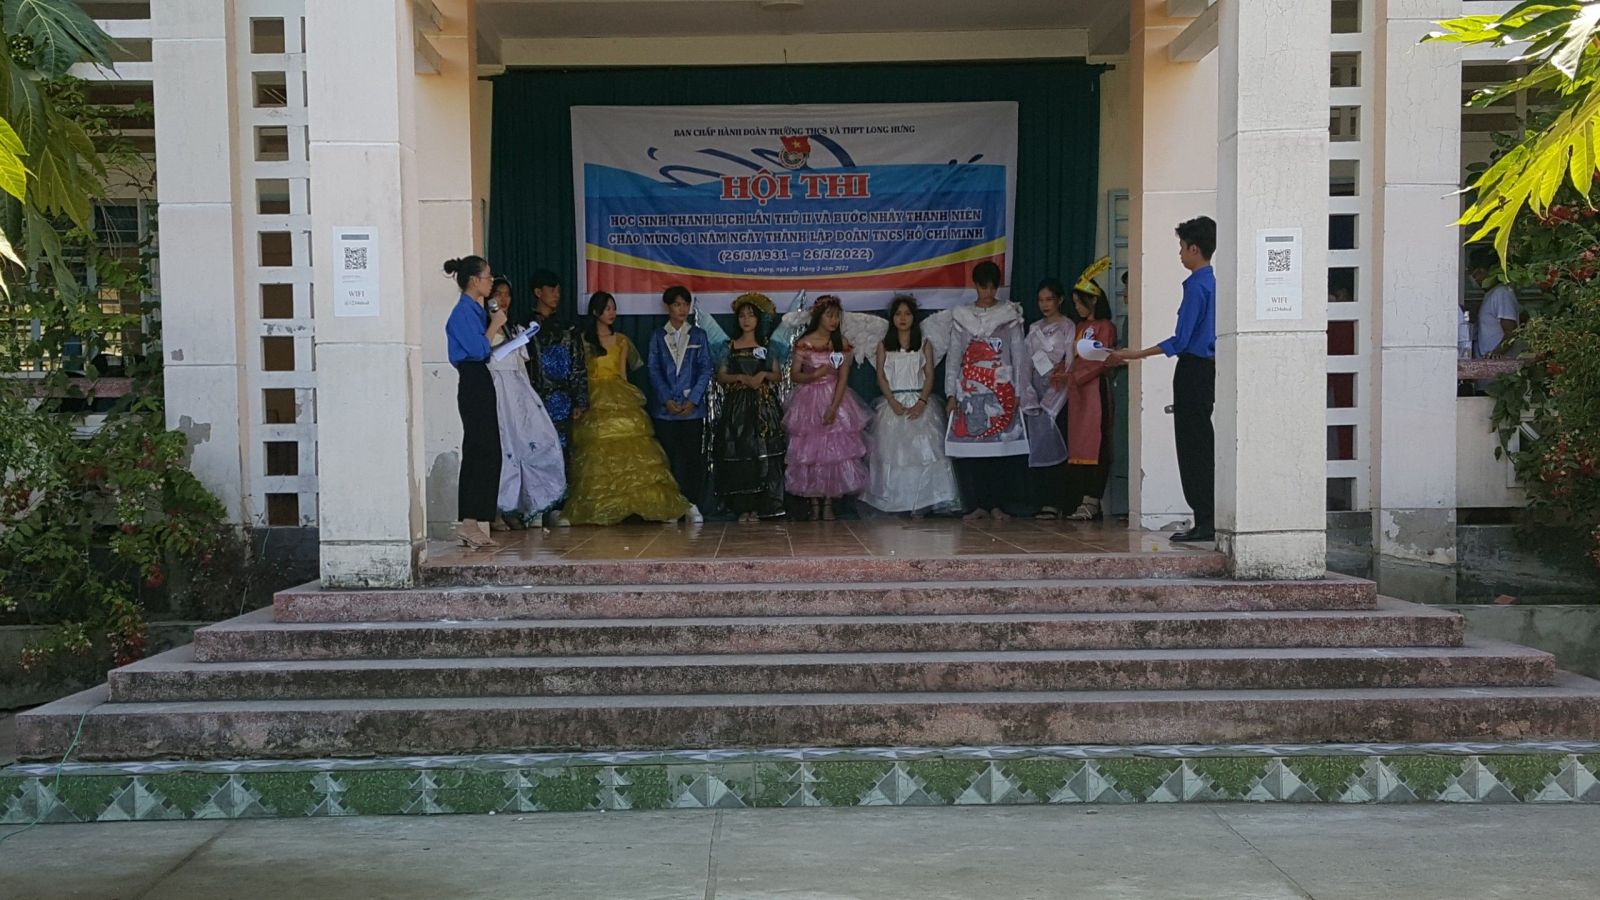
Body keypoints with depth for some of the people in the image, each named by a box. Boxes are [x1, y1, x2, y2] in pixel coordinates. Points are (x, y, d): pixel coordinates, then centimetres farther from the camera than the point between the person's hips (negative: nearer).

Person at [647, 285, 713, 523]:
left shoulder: (698, 335, 9)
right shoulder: (658, 337, 9)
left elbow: (706, 369, 3)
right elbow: (653, 369, 4)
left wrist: (693, 399, -8)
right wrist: (666, 399, -8)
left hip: (692, 408, 0)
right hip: (665, 409, 0)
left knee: (694, 456, -1)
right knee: (669, 457, 1)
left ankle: (692, 504, 5)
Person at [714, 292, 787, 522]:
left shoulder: (766, 346, 9)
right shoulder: (730, 346, 9)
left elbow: (778, 375, 8)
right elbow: (720, 376, 5)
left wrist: (764, 375, -11)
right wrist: (740, 377, -11)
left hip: (763, 406, 0)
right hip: (737, 405, 0)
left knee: (763, 454, -7)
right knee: (738, 455, -6)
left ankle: (759, 505, -2)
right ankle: (742, 506, -1)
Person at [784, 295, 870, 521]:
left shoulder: (842, 344, 1)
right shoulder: (804, 344, -4)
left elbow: (843, 378, -3)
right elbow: (794, 375, -1)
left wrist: (834, 407, -12)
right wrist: (814, 375, -20)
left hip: (836, 399, 2)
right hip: (809, 400, -2)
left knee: (835, 450, -3)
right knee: (809, 451, -1)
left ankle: (829, 502, 4)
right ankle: (814, 502, 6)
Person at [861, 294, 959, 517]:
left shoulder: (924, 345, 9)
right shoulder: (884, 345, 11)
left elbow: (929, 376, 2)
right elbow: (881, 377, 3)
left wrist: (921, 402, -13)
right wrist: (893, 402, -11)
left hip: (919, 403, -1)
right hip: (893, 403, 1)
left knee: (922, 449, -10)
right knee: (892, 451, -4)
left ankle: (920, 502, -9)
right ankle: (896, 501, -1)